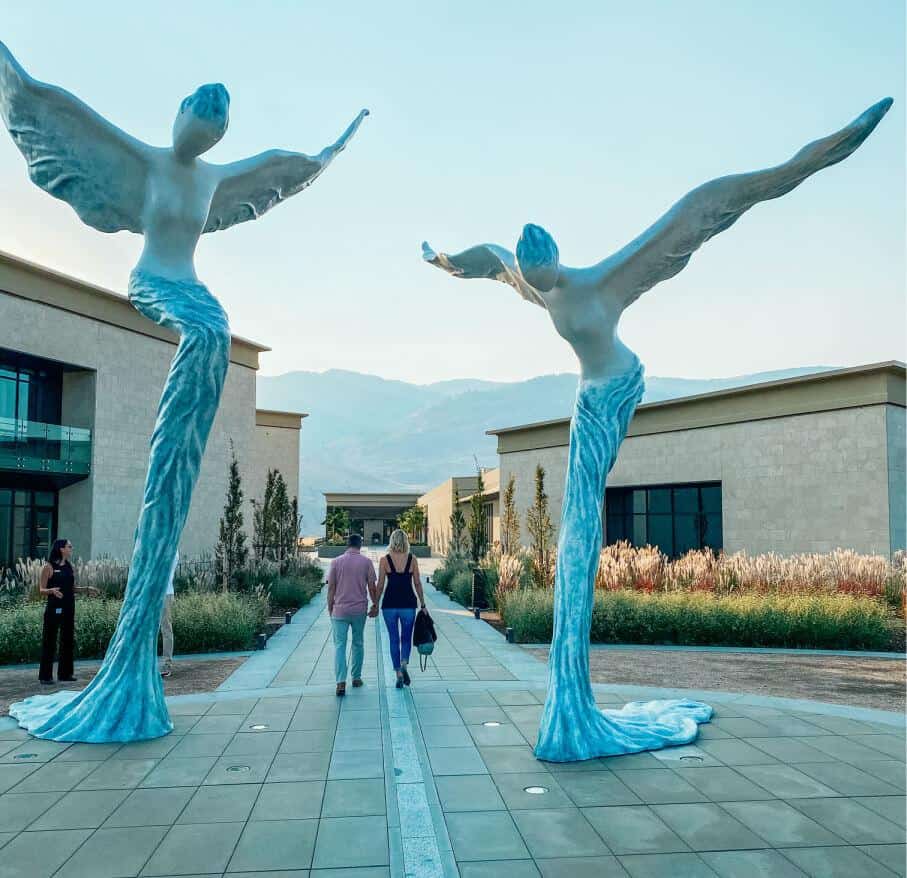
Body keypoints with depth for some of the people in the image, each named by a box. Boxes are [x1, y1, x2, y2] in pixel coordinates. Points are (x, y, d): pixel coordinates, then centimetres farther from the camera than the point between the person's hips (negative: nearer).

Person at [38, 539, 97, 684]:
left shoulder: (69, 567, 12)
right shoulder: (49, 567, -5)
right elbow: (42, 589, -7)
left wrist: (87, 588, 8)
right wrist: (52, 590, -26)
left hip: (69, 609, 6)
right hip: (54, 608, -6)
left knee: (68, 641, 9)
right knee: (49, 641, -1)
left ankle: (65, 674, 18)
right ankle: (45, 676, 6)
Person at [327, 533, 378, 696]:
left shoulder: (336, 562, -1)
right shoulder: (366, 562, -1)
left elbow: (331, 588, 1)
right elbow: (371, 586, 0)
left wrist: (330, 608, 10)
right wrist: (375, 605, 12)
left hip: (340, 609, -1)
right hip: (360, 609, 1)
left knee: (339, 645, 0)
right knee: (358, 643, 15)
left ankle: (341, 682, -12)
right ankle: (356, 678, 22)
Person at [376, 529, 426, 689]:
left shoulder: (384, 560, -3)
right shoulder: (412, 559, -1)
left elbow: (380, 585, -3)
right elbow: (417, 584, 1)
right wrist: (423, 604, 9)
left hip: (390, 603, 0)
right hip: (408, 603, 0)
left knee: (394, 639, 10)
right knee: (406, 638, 14)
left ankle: (398, 675, 7)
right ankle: (404, 664, -12)